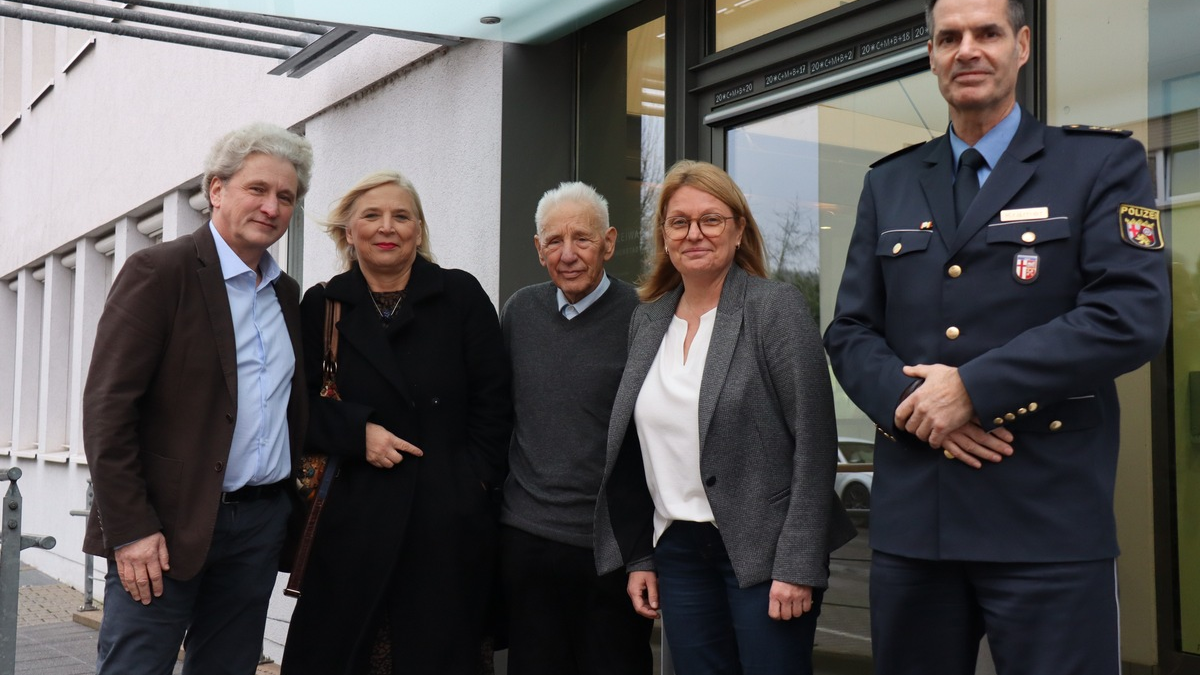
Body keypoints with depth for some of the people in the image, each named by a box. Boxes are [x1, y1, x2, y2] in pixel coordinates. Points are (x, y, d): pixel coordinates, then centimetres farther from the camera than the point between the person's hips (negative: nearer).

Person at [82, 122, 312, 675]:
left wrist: (297, 505, 11)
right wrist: (130, 529, -16)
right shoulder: (158, 272, -7)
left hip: (261, 524, 6)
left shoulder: (287, 294, 13)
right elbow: (107, 407, -12)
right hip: (169, 525, -6)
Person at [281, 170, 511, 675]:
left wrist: (475, 479, -4)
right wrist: (358, 432, -9)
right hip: (352, 517, 1)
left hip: (448, 522, -1)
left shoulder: (461, 295, 6)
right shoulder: (321, 306, 9)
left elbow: (494, 401, 4)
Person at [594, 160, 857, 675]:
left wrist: (798, 565, -16)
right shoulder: (647, 321, 10)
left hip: (762, 552, -5)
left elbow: (813, 441, -11)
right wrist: (640, 557, 12)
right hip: (678, 552, 5)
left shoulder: (776, 306, -7)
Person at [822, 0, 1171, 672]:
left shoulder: (1105, 163, 3)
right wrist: (914, 403, -10)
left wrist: (972, 387, -14)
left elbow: (1132, 316, -10)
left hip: (1048, 523, -3)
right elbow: (851, 331, 10)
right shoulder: (888, 185, 15)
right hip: (910, 519, 4)